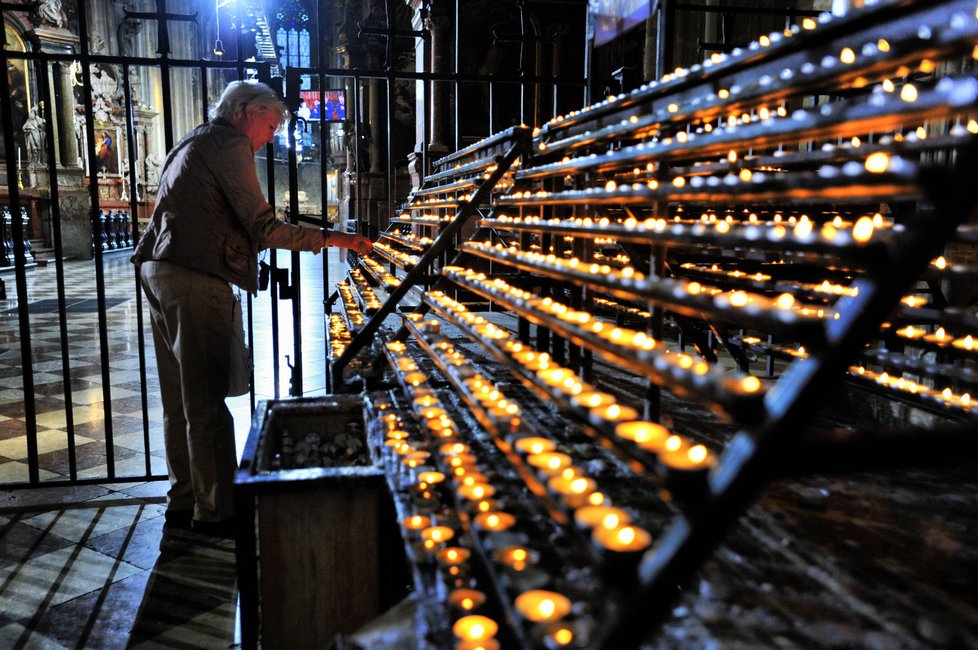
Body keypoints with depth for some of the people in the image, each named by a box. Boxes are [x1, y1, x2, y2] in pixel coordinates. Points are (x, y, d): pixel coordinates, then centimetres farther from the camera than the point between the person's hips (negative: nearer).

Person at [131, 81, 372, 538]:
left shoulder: (193, 144, 26)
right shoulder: (229, 144, -5)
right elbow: (263, 228, -13)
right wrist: (335, 239, -11)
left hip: (160, 273, 10)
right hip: (195, 281, -10)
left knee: (180, 398, 14)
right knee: (206, 401, -5)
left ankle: (183, 502, 23)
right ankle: (215, 512, 3)